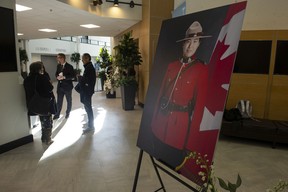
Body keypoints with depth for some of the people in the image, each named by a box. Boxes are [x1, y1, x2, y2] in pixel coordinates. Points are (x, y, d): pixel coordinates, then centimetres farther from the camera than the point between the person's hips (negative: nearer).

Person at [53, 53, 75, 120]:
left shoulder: (69, 66, -13)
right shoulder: (58, 66, 7)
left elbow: (73, 76, -17)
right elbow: (56, 73, 16)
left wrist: (64, 77, -26)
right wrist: (57, 76, -8)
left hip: (67, 86, -5)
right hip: (60, 86, 5)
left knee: (69, 101, 12)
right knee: (59, 101, 9)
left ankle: (68, 113, 28)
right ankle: (57, 114, 19)